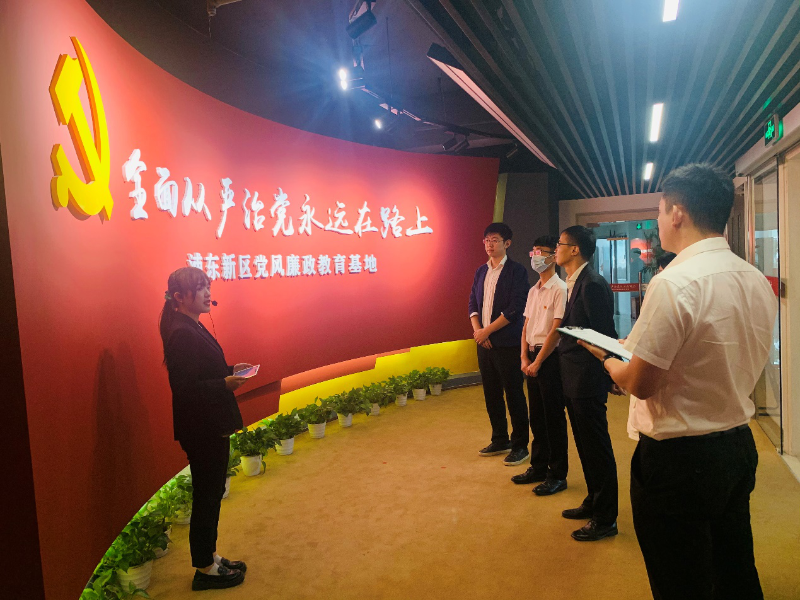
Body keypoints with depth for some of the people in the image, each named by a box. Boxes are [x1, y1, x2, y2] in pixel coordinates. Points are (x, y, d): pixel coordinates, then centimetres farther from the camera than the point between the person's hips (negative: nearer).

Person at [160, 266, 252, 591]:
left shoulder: (192, 327, 9)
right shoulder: (183, 334, -22)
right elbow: (184, 388, -24)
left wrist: (230, 369, 5)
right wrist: (225, 383, -28)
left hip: (210, 427, 10)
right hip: (202, 430, -10)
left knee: (210, 494, 20)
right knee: (207, 497, 5)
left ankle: (209, 557, 36)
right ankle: (205, 570, 22)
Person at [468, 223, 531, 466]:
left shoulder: (517, 271, -8)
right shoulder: (481, 271, 12)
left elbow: (515, 309, -15)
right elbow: (473, 303, 12)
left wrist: (487, 331, -14)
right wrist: (477, 330, -4)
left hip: (507, 344, -6)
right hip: (484, 343, 6)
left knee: (514, 395, 2)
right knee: (491, 394, 14)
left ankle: (520, 446, 16)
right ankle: (500, 441, 29)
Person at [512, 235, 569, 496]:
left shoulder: (560, 289, -13)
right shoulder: (533, 291, 12)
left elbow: (556, 330, -16)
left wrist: (537, 362, -14)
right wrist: (524, 357, 3)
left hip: (550, 357, -8)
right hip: (532, 357, 8)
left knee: (554, 417, 2)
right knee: (536, 415, 16)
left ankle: (558, 475, 15)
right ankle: (538, 467, 29)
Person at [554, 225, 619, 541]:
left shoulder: (593, 284, -19)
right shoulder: (574, 282, 11)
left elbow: (605, 335, -18)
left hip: (588, 379, -10)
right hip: (573, 379, 10)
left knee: (596, 447, 3)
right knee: (585, 444, 21)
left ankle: (605, 519, 18)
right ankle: (594, 502, 37)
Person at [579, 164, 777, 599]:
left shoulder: (673, 284, -23)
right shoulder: (758, 281, 2)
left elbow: (640, 383, -20)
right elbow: (723, 363, 11)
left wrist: (606, 357, 0)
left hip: (678, 459, -8)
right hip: (740, 447, 8)